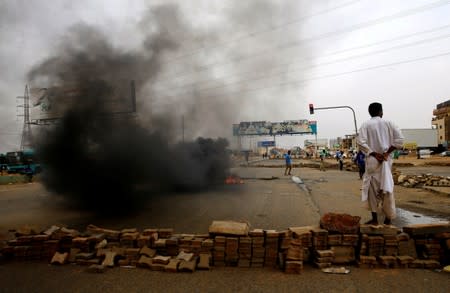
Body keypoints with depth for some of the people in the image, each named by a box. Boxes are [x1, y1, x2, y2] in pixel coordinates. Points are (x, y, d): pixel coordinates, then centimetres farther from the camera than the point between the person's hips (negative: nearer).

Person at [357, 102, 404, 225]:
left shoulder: (365, 125, -1)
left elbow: (361, 142, -14)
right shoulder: (388, 123, 3)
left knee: (372, 188, 6)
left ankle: (375, 218, 8)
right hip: (386, 159, 1)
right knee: (387, 188, 7)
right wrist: (387, 152, -7)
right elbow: (399, 139, -5)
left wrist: (374, 154, -10)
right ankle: (388, 218, 13)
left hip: (372, 160, -1)